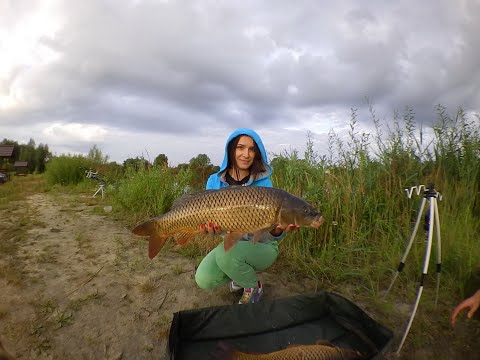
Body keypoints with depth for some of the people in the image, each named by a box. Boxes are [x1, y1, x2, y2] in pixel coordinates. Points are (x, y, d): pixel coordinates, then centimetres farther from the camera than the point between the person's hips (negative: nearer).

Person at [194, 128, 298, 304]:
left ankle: (254, 288, 1)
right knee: (204, 280, -19)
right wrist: (212, 227, -32)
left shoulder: (263, 183, -14)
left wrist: (277, 231, -40)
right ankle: (240, 276, 15)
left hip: (262, 247, -3)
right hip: (232, 245, 3)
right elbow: (210, 215, -8)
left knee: (226, 253, -32)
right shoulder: (215, 181, -7)